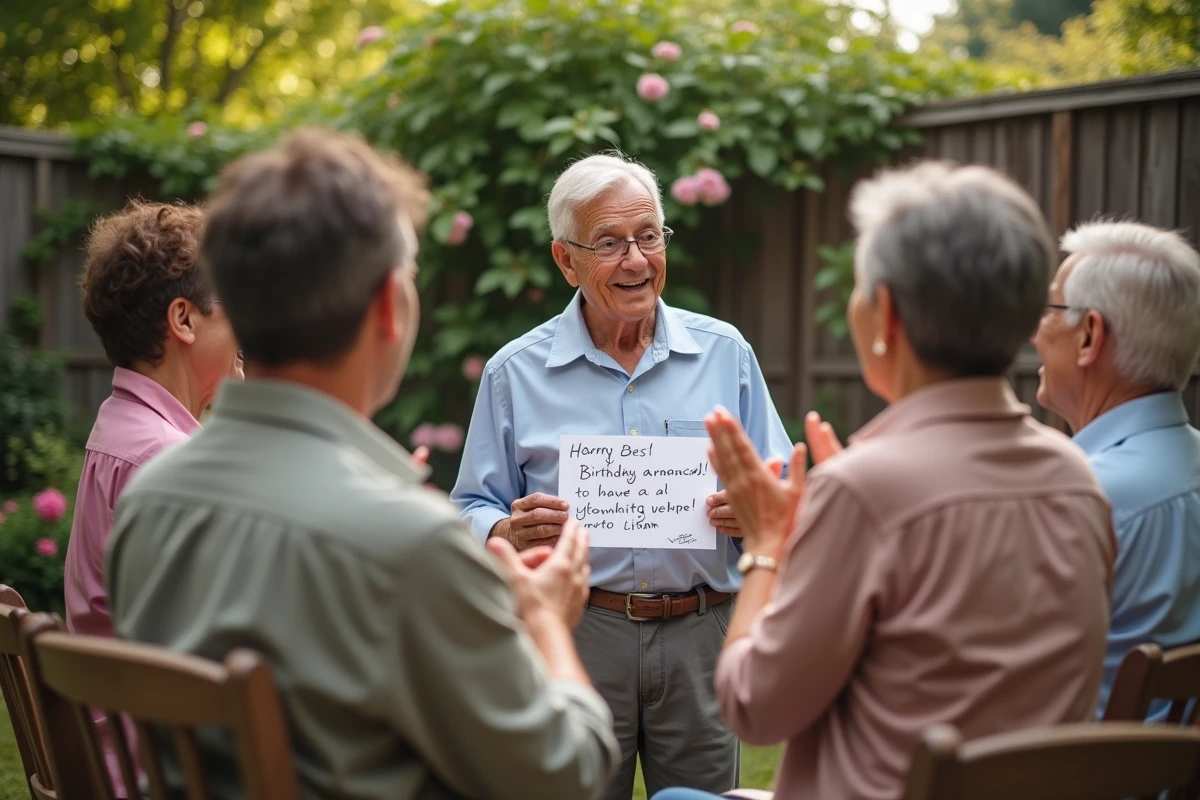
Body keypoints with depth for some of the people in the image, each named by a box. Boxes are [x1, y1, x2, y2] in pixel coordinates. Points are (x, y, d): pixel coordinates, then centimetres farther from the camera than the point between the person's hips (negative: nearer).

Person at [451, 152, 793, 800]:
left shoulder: (725, 353, 7)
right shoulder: (515, 372, 3)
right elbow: (473, 513, 4)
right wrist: (512, 532, -17)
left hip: (700, 632, 1)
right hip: (574, 632, -1)